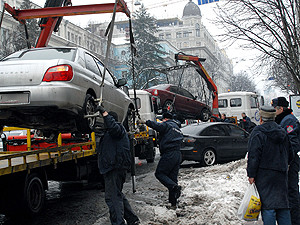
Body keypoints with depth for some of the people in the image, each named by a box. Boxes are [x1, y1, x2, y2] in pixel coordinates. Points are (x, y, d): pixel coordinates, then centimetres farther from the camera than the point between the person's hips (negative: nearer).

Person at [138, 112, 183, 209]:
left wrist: (145, 122, -6)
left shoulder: (167, 125, -3)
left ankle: (174, 187, -19)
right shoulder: (178, 129, 25)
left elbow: (157, 125, -17)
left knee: (159, 173, 1)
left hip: (169, 154, -8)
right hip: (178, 155, 8)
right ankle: (173, 203, 8)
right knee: (173, 178, 10)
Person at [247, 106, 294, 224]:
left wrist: (251, 174, -10)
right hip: (281, 175, 6)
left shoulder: (258, 133, -10)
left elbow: (254, 156, -15)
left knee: (268, 205, -4)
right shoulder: (282, 132, 11)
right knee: (282, 203, 12)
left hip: (264, 175, -6)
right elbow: (290, 154, 17)